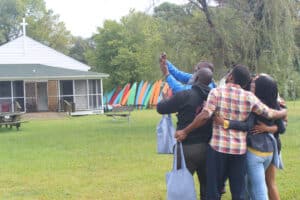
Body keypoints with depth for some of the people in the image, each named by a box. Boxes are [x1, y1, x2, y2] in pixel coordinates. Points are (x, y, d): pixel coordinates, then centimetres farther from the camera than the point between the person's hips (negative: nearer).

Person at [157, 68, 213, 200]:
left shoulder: (185, 96, -13)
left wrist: (166, 99, 16)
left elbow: (160, 108, -5)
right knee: (207, 184, 13)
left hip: (188, 147, -5)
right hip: (207, 147, 5)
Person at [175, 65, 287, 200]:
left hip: (218, 147, -2)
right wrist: (283, 113, 29)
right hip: (240, 149, 2)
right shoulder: (249, 97, 1)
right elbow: (269, 114, 8)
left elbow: (205, 116, -14)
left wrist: (185, 131, -6)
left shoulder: (217, 92, -5)